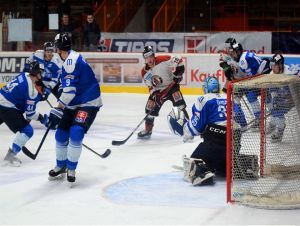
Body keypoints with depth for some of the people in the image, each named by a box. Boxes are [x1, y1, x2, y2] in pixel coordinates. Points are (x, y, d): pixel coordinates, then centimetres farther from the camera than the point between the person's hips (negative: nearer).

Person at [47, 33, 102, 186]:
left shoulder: (71, 60, -20)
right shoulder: (72, 59, 12)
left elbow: (69, 89, -27)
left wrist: (58, 110, -25)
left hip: (89, 103, -10)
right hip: (74, 104, 10)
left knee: (76, 134, -22)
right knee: (61, 134, 8)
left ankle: (71, 169, -8)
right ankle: (61, 166, 26)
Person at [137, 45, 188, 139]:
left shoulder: (163, 60, -21)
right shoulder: (145, 72, -8)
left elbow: (178, 61, -15)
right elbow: (150, 86, -3)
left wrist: (178, 74, -19)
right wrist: (154, 94, -19)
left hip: (172, 85, -4)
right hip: (158, 90, 4)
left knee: (180, 105, -19)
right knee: (150, 109, -1)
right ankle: (147, 130, 15)